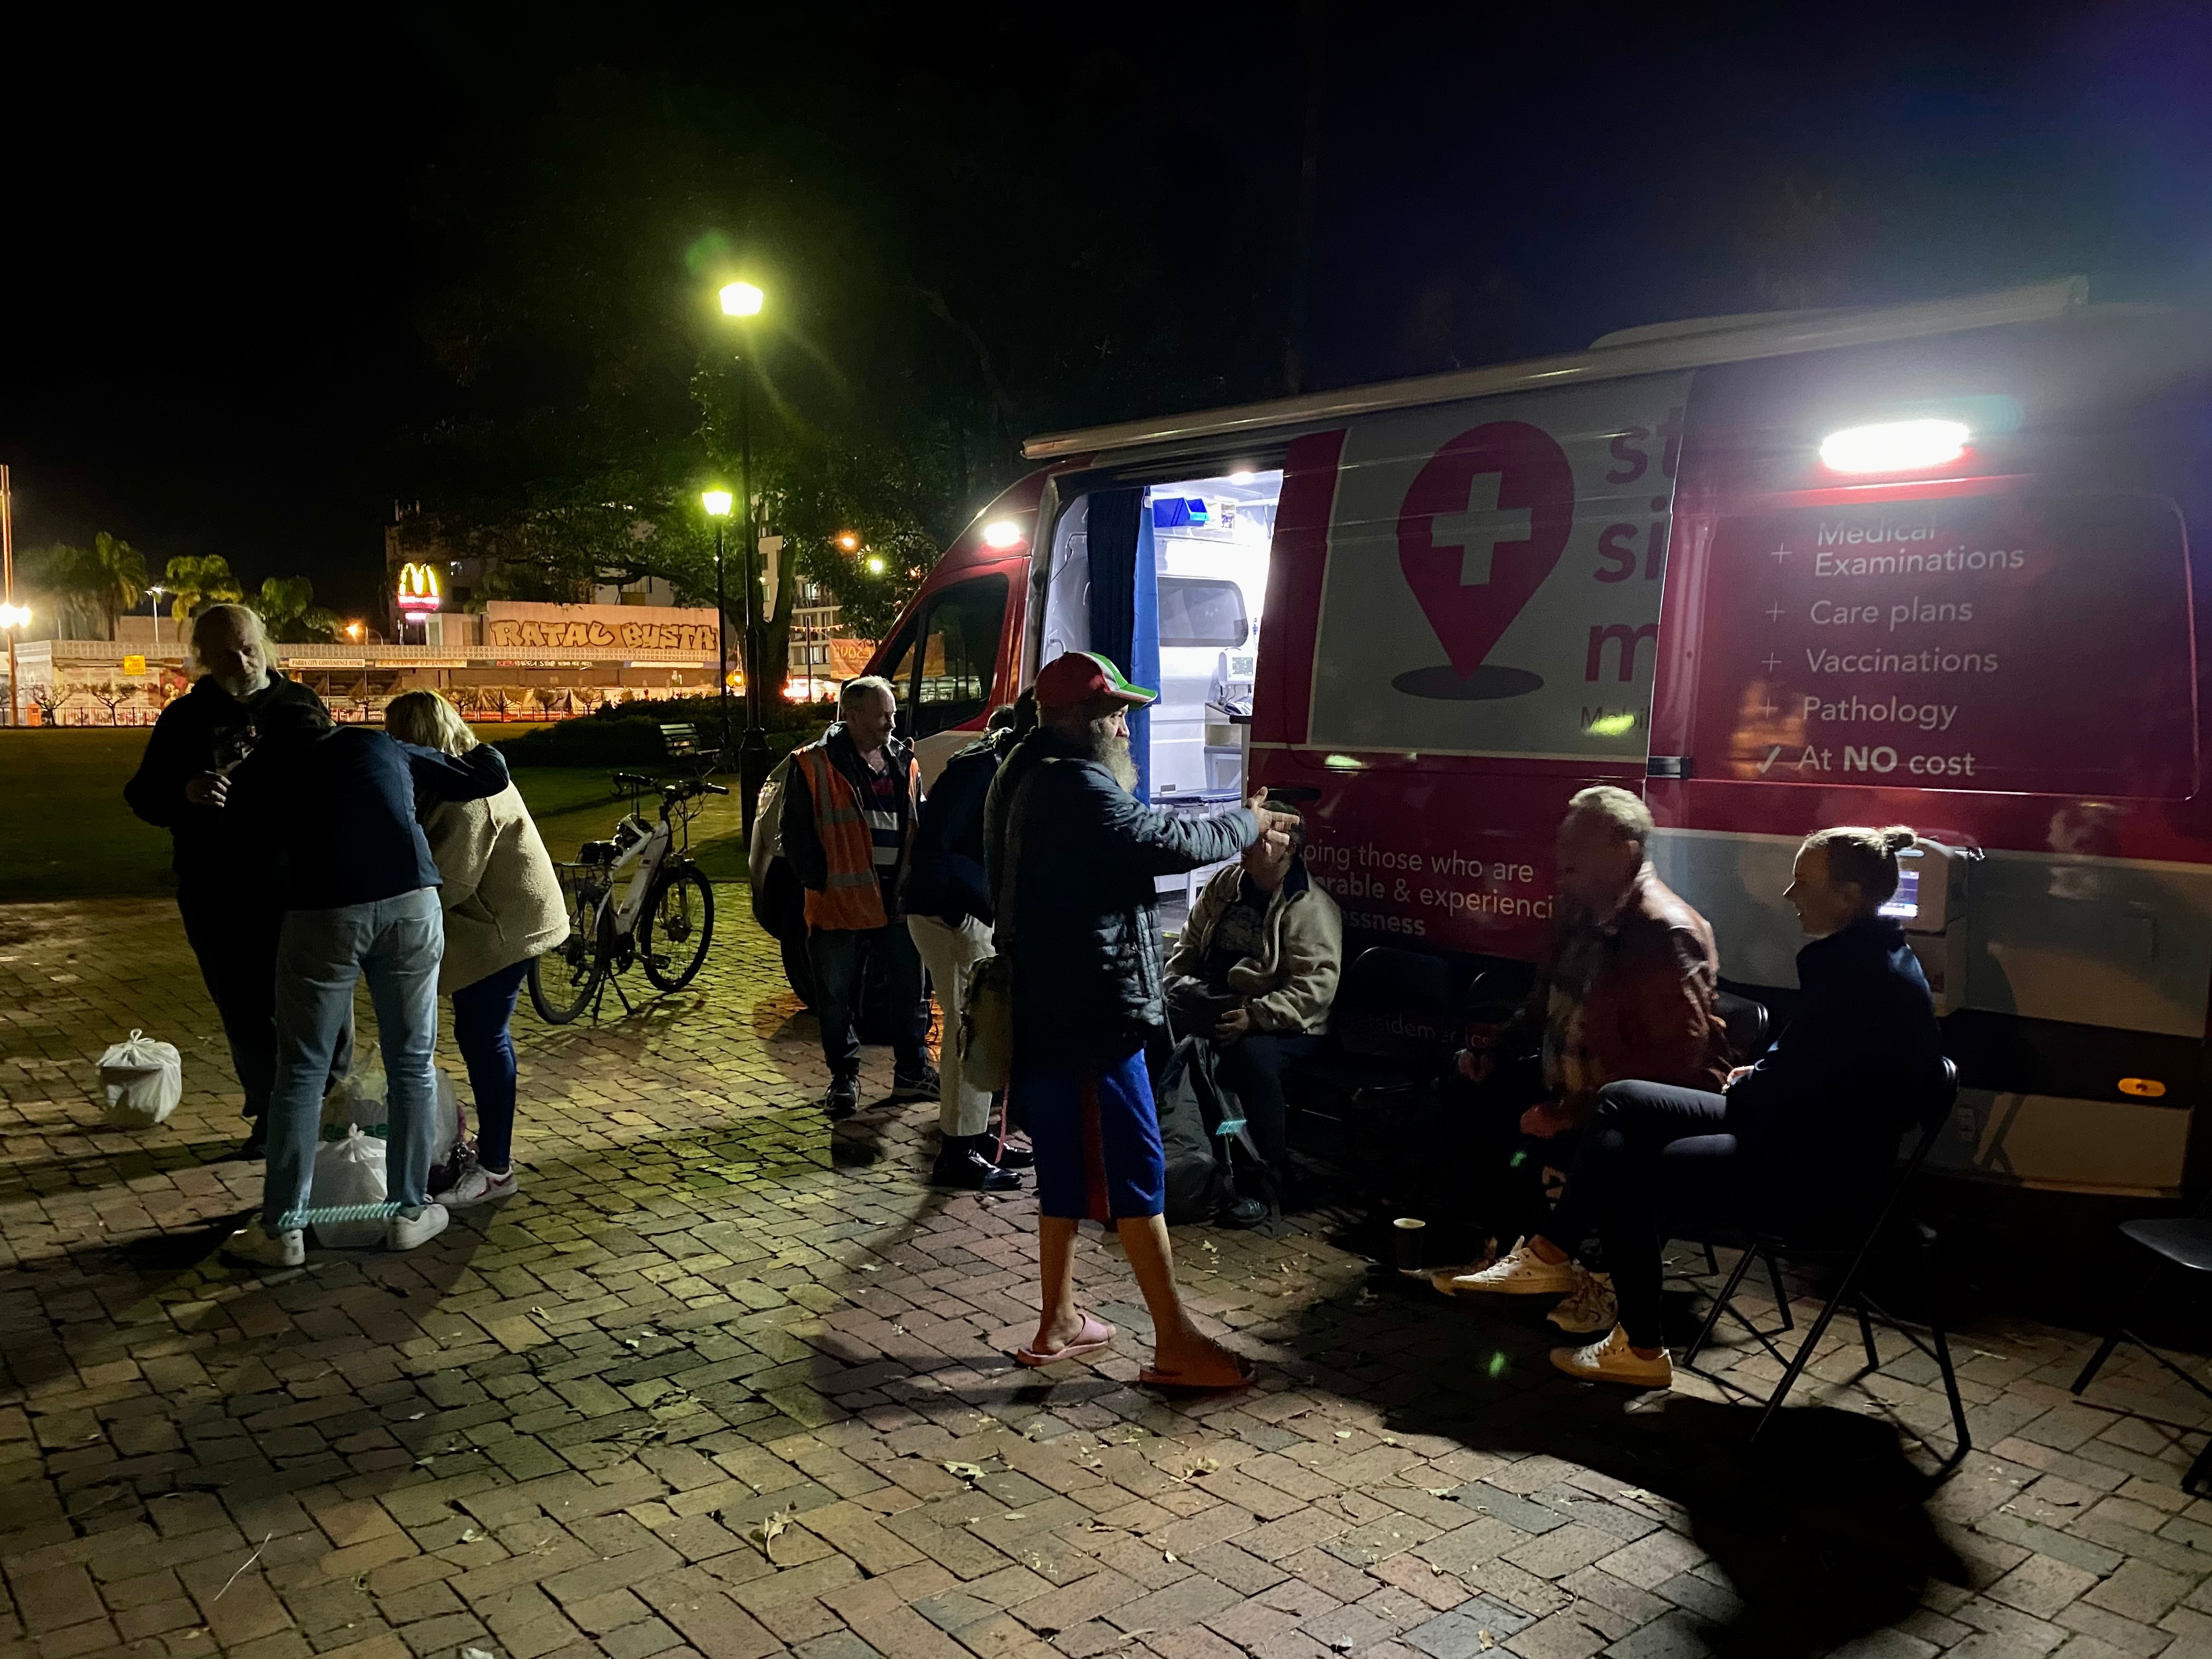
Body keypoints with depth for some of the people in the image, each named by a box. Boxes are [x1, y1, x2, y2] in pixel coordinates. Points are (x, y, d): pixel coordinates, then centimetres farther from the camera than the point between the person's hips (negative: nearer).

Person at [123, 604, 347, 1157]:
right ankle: (270, 1116, 22)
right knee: (246, 1009, 8)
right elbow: (144, 796, 6)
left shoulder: (299, 703, 6)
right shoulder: (184, 718, 6)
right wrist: (185, 793, -18)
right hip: (218, 896, 1)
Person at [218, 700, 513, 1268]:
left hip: (323, 915, -1)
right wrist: (483, 755, 49)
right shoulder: (382, 747, 24)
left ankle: (282, 1230, 18)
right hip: (411, 904, 1)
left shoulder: (257, 772, 20)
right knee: (412, 1065, 15)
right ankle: (409, 1213, 24)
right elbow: (488, 778, 27)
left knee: (301, 1072, 12)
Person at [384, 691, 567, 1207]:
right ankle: (490, 1144, 29)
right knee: (478, 1033, 16)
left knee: (482, 1035, -7)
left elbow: (450, 883, -25)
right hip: (492, 919, 10)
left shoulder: (469, 795, -23)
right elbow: (435, 860, 8)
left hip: (508, 924, -10)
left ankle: (495, 1169, 1)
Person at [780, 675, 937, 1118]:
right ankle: (844, 1079, 22)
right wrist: (823, 883, -10)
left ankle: (911, 1071, 28)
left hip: (898, 901, 4)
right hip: (841, 903, -4)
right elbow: (797, 835, -6)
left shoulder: (905, 763, 8)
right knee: (836, 997, 7)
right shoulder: (814, 766, -8)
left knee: (911, 989, 12)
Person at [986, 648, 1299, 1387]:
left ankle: (1058, 1323, 26)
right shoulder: (1076, 787, -17)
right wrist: (1247, 822, -2)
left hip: (1047, 1011, 10)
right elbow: (1163, 842, -19)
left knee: (1067, 1167, 17)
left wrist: (1236, 829, 13)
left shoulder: (1030, 781, 16)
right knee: (1134, 1168, -4)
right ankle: (1175, 1343, 3)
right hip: (1090, 1014, -10)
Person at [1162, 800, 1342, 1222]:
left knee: (1252, 1056, -37)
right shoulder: (1225, 884, 12)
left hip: (1279, 1025, -7)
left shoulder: (1310, 908, -11)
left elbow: (1315, 987, -20)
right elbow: (1189, 944, 22)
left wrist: (1254, 1017, -27)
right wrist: (1170, 986, 5)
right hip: (1208, 1009, 7)